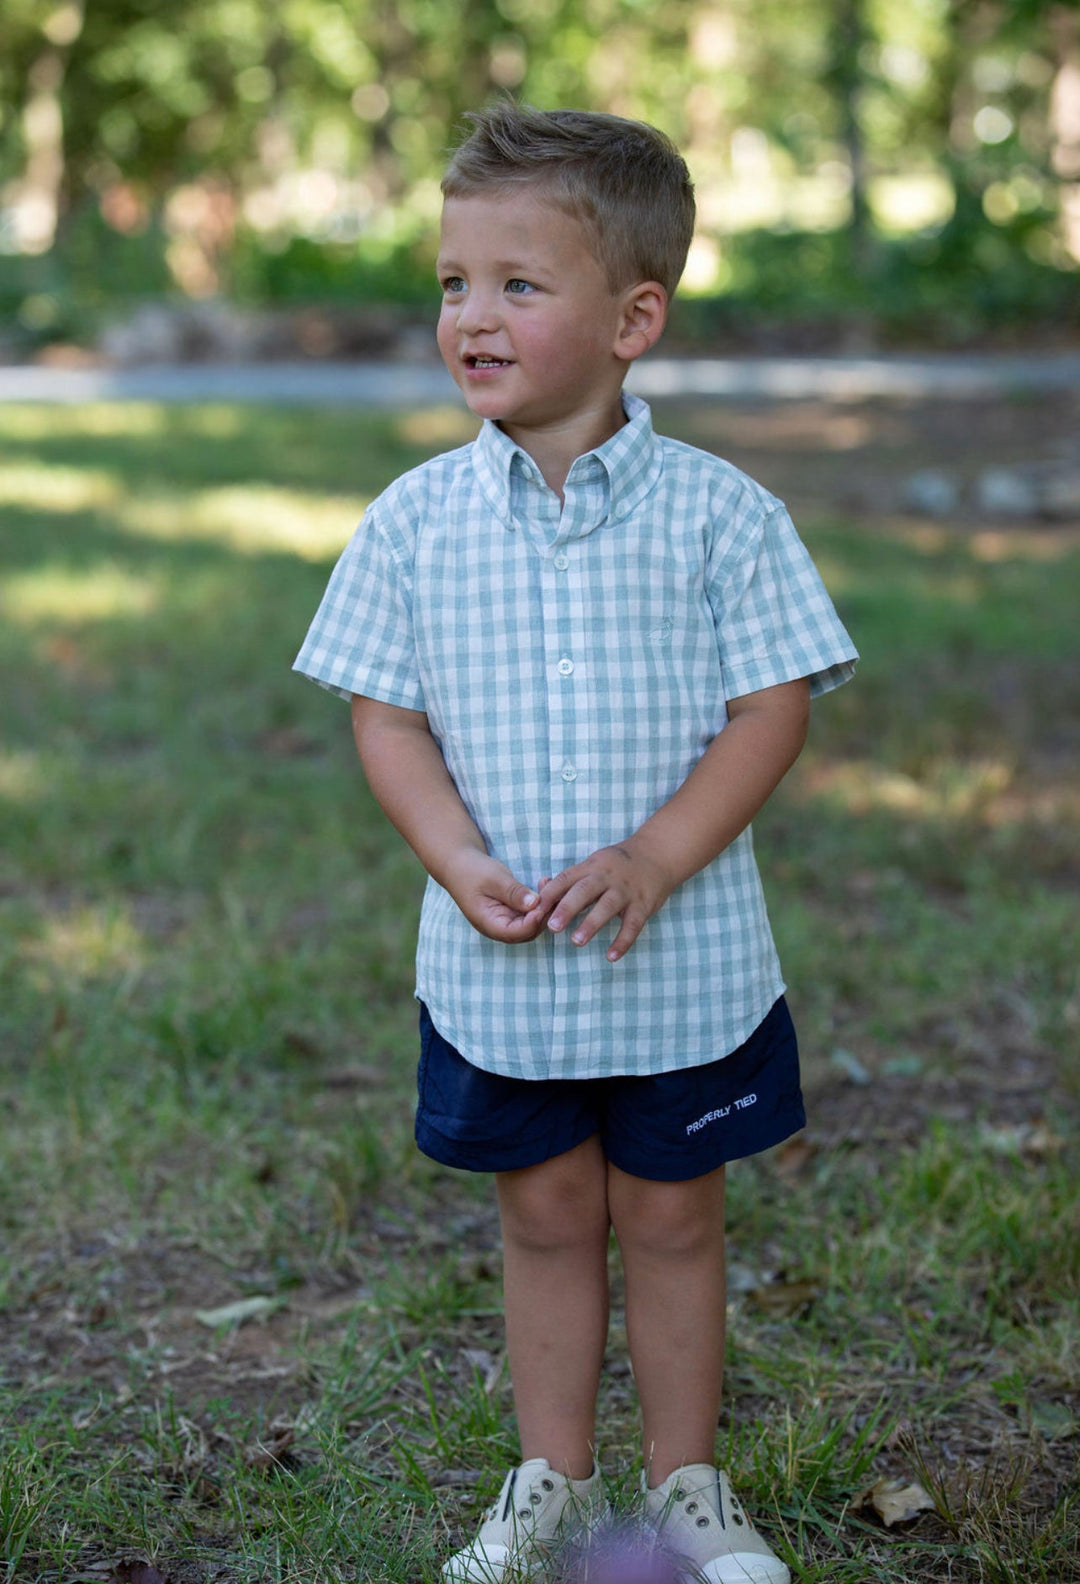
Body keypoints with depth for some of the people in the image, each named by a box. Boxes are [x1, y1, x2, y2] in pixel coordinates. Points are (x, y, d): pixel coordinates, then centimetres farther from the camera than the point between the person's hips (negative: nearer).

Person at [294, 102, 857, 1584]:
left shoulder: (717, 511, -8)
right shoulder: (416, 518, -3)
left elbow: (773, 707, -8)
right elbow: (385, 714, 0)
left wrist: (651, 862, -20)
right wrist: (465, 865, -16)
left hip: (682, 960, -1)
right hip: (494, 965, 2)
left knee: (670, 1215, 11)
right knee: (545, 1213, 14)